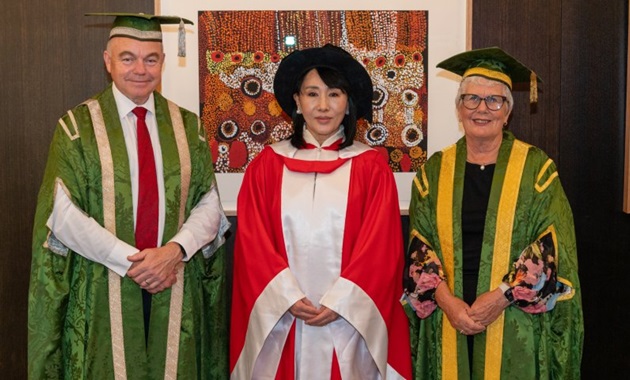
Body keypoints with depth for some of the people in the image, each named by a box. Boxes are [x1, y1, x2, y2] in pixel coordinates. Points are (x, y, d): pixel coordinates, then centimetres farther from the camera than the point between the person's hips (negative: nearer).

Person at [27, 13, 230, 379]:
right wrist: (131, 260, -16)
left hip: (176, 288, 3)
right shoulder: (78, 125, -2)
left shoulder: (187, 126, 6)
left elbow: (209, 203, 2)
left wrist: (175, 249, -16)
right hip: (104, 290, -2)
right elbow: (64, 214, -9)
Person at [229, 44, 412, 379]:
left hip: (348, 321, -1)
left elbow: (380, 246, -3)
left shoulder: (371, 167, 2)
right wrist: (288, 298, -11)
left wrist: (339, 302, -11)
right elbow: (252, 241, 0)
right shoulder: (266, 165, 4)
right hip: (280, 322, 1)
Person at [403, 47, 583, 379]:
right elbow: (419, 243, 2)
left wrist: (502, 296, -15)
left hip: (516, 323, -2)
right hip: (448, 320, 2)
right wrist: (444, 298, -12)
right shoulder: (435, 170, 4)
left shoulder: (536, 167, -2)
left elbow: (553, 245, -7)